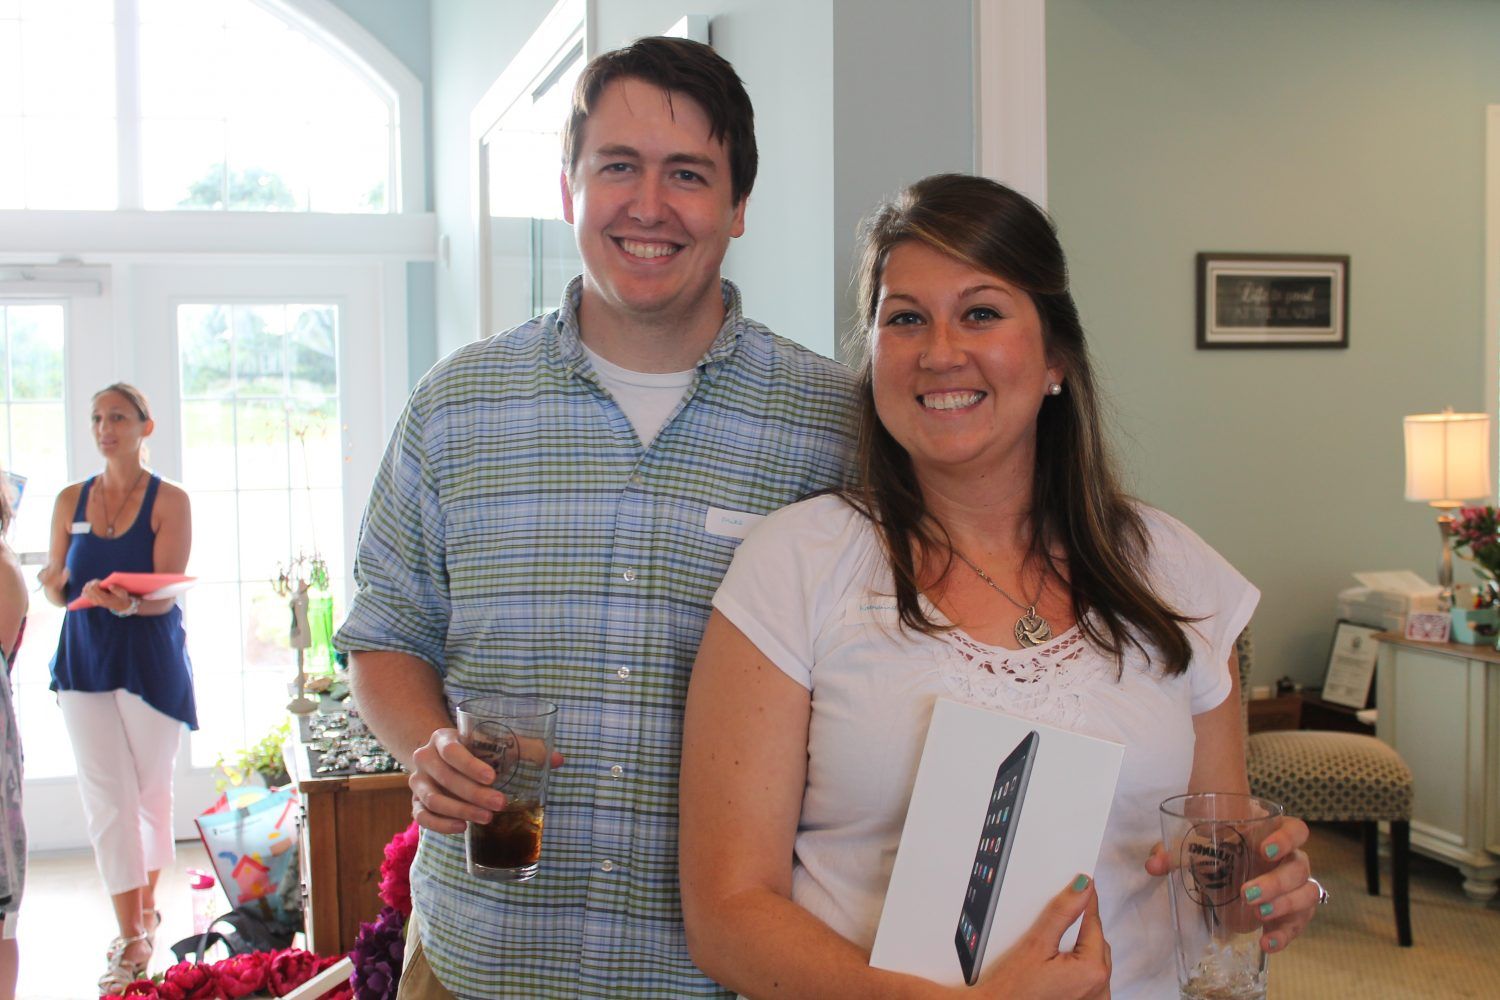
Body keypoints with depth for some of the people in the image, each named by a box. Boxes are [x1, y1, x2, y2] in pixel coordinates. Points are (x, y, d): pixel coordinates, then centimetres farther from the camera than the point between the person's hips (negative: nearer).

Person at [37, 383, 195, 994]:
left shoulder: (169, 501, -5)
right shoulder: (71, 501, 5)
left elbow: (167, 593, -13)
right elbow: (54, 584, 9)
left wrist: (129, 601, -34)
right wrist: (77, 592, -14)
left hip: (151, 660, -2)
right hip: (85, 661, 3)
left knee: (152, 790, 10)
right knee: (107, 798, -1)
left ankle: (146, 905, 32)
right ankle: (131, 936, 5)